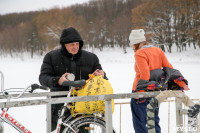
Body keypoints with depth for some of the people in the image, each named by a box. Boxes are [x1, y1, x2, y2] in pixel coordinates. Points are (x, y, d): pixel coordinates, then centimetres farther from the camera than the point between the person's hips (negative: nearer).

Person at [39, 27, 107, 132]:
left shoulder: (91, 58, 10)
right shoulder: (51, 57, 6)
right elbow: (43, 77, -4)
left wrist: (101, 76, -12)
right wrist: (57, 81, -25)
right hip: (59, 106, -1)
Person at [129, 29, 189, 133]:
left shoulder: (139, 54, -13)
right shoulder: (158, 51, 8)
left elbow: (145, 75, -22)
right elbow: (169, 69, 5)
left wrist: (139, 93, -21)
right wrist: (182, 84, 8)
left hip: (142, 93, -7)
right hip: (155, 93, 7)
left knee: (139, 122, 0)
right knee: (154, 121, 17)